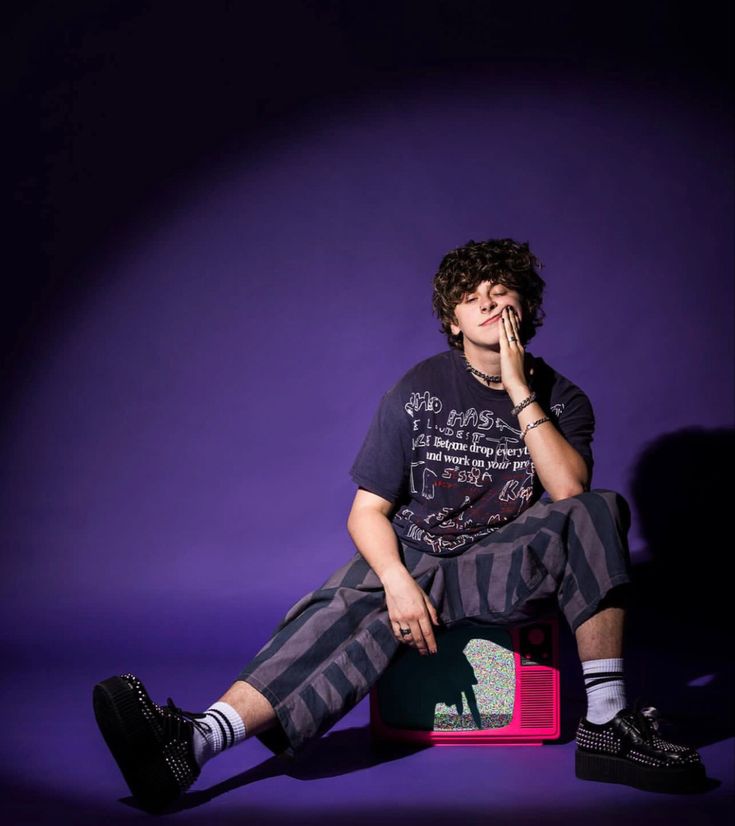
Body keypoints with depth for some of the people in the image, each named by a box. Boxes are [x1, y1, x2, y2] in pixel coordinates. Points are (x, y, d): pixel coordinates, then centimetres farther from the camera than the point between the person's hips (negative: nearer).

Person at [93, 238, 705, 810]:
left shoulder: (561, 399, 4)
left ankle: (608, 723, -28)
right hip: (412, 559, 0)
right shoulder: (420, 391, 1)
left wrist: (519, 390, -16)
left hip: (507, 570, 1)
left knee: (600, 511, -26)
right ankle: (198, 739, -53)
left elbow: (570, 491, -16)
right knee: (345, 612, -31)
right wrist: (398, 582, -20)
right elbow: (367, 511, -1)